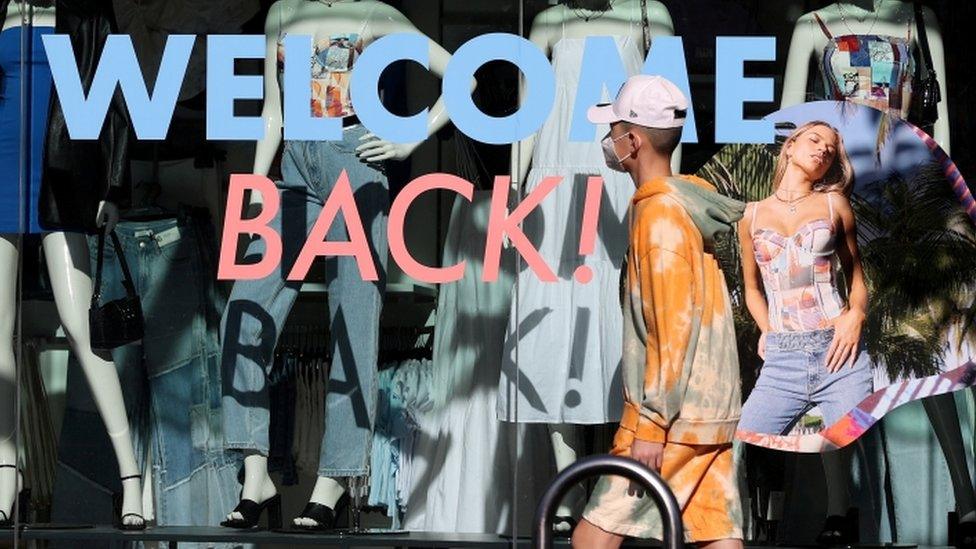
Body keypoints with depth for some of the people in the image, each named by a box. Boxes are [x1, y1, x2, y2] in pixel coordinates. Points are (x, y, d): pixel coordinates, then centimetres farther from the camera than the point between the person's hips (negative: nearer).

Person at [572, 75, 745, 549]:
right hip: (712, 410, 9)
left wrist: (652, 424, -18)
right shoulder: (686, 203, 14)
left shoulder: (659, 215, -15)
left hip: (674, 418, -9)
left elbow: (673, 326, -19)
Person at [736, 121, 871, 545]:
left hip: (840, 356, -1)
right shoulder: (753, 216, 14)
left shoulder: (834, 204, 11)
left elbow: (855, 271, 18)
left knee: (839, 458, -4)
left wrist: (856, 314, -1)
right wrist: (766, 332, 7)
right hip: (782, 363, 1)